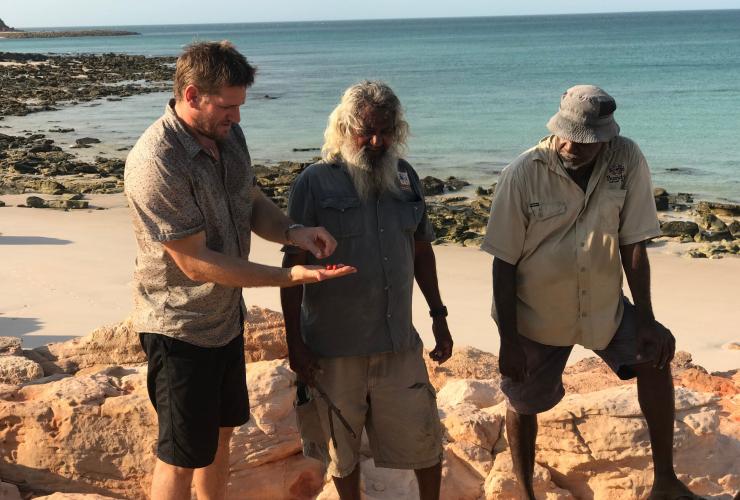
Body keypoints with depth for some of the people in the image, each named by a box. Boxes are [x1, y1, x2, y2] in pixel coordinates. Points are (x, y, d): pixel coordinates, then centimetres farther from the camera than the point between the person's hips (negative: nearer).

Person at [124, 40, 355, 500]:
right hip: (181, 328, -8)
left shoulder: (228, 133, -2)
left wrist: (292, 231, -11)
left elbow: (252, 201, 11)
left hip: (227, 316, 8)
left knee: (221, 433, 23)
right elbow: (195, 262, -26)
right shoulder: (155, 163, -28)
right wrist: (289, 277, -26)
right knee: (182, 456, 6)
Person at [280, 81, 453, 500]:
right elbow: (294, 265, -9)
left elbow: (422, 250, 14)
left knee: (423, 436, 12)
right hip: (333, 346, -3)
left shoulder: (406, 177, 5)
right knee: (342, 444, 14)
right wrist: (294, 343, -10)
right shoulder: (316, 183, -10)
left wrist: (439, 316, 13)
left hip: (399, 340, 4)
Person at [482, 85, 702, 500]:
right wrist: (508, 341, -15)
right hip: (535, 314, -2)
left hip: (605, 305, 2)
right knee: (523, 404, 10)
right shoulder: (524, 173, -23)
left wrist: (646, 320, -10)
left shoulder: (628, 161, -17)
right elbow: (504, 262, -17)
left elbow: (633, 244, -10)